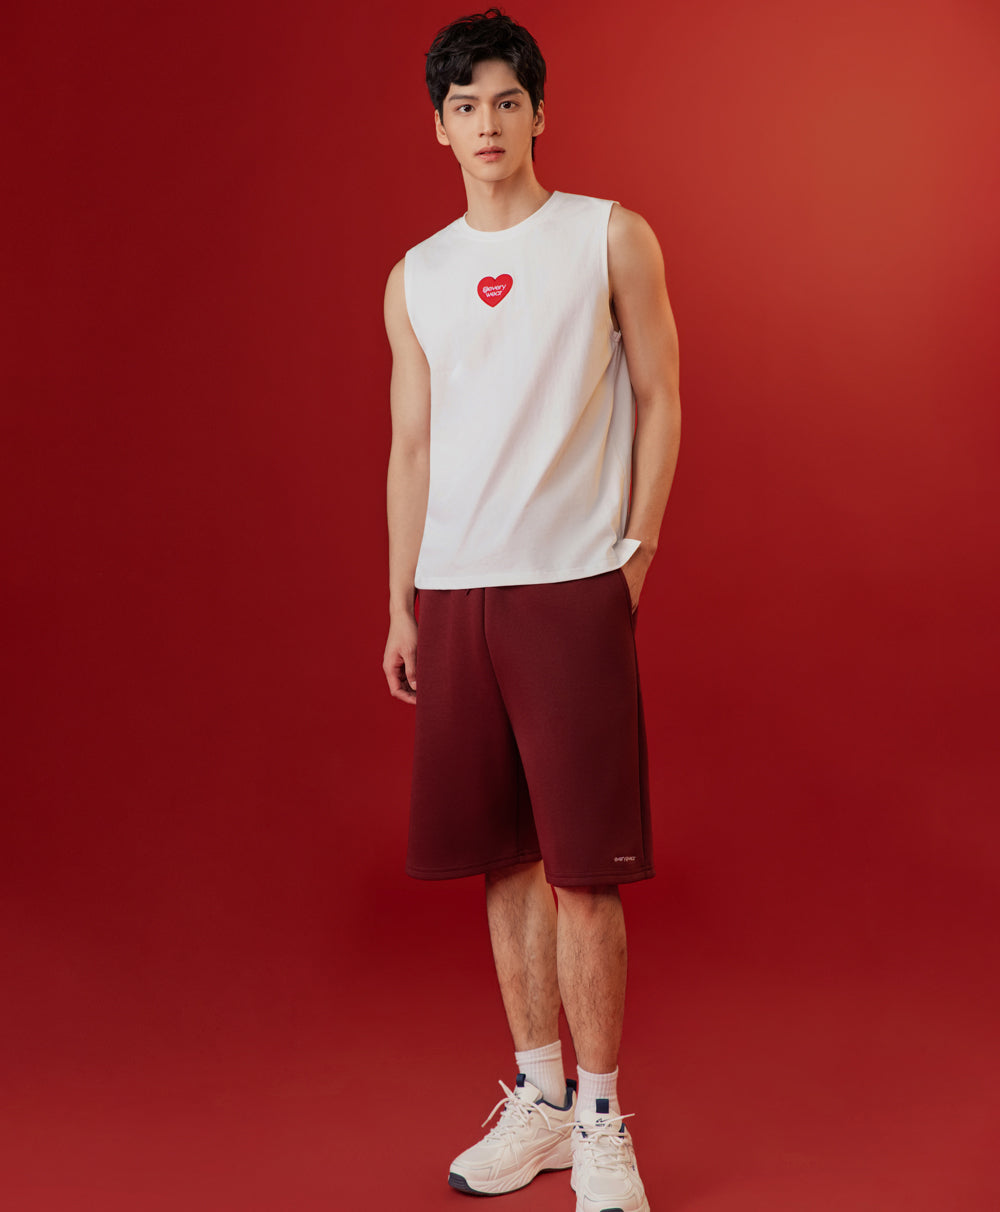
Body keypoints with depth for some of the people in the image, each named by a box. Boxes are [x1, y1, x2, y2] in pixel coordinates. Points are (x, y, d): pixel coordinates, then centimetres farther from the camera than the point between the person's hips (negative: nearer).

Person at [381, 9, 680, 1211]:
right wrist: (400, 604, 11)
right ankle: (537, 1099, 23)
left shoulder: (613, 238, 4)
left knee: (582, 863, -3)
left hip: (572, 590, -4)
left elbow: (659, 401, 4)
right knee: (504, 855, 9)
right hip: (454, 594, 4)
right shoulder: (415, 278, 13)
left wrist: (636, 550, -4)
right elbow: (411, 448, 14)